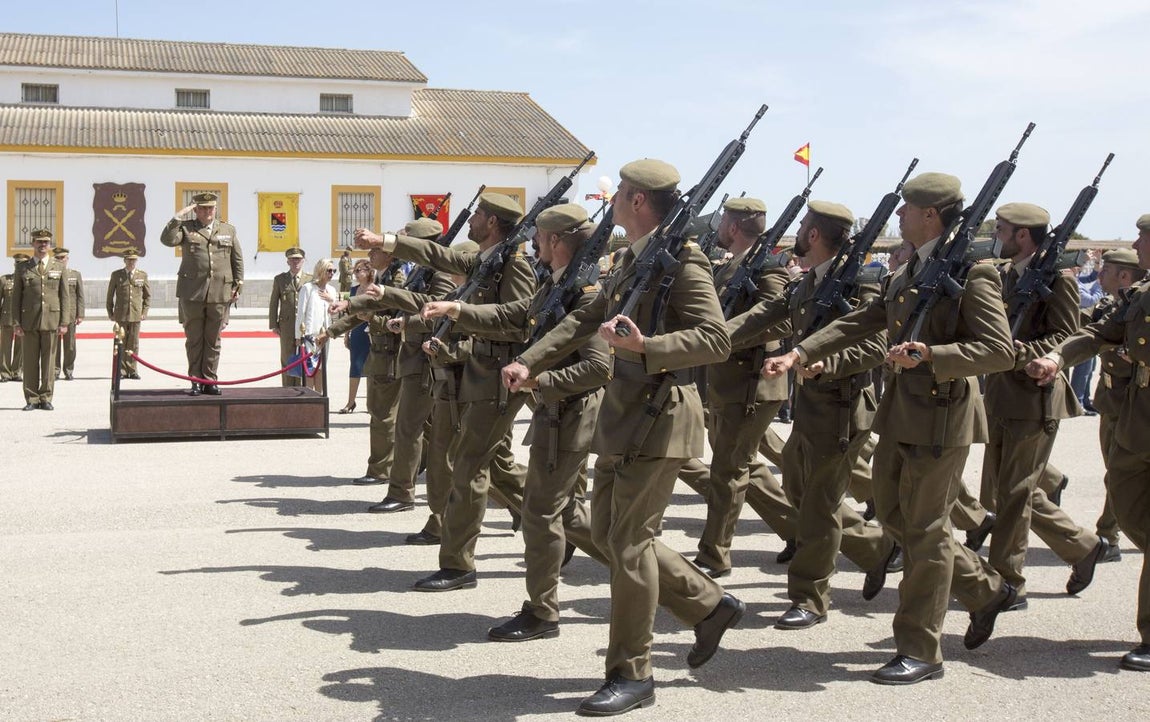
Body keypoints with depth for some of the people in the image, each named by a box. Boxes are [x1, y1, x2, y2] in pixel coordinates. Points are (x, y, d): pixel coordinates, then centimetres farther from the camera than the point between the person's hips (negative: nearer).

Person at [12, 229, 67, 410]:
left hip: (51, 320, 0)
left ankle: (46, 398, 8)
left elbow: (64, 296, 6)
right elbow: (16, 297, 6)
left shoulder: (59, 268, 9)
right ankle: (31, 399, 7)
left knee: (49, 360, 1)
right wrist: (17, 323, -1)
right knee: (30, 361, 1)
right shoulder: (22, 268, 7)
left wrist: (64, 322, 0)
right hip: (29, 321, 0)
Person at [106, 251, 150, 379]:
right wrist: (110, 313, 6)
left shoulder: (143, 275, 8)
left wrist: (144, 312, 3)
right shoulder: (116, 275, 6)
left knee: (134, 343, 1)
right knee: (121, 343, 0)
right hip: (120, 315, 0)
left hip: (136, 315, 1)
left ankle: (132, 370, 6)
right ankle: (121, 370, 4)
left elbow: (148, 296, 12)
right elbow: (110, 295, 10)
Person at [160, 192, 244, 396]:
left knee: (213, 340, 6)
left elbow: (238, 260, 14)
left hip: (220, 293, 1)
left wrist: (238, 285, 7)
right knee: (194, 339, 4)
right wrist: (178, 216, -12)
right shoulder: (186, 228, 7)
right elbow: (167, 239, -12)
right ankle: (196, 381, 11)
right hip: (192, 293, -1)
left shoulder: (229, 230, 14)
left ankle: (210, 380, 12)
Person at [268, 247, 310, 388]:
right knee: (287, 359, 3)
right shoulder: (279, 279, 10)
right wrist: (274, 324, 3)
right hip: (286, 326, 1)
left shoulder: (310, 280, 7)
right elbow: (273, 303, 9)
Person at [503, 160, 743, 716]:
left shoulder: (681, 260, -15)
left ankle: (632, 675, 9)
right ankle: (710, 605, 28)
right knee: (608, 534, 15)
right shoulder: (631, 259, 14)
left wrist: (645, 346, -34)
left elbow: (716, 339, -22)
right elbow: (586, 319, 21)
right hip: (621, 413, 10)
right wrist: (530, 362, 12)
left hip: (660, 415, -10)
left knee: (628, 540, -4)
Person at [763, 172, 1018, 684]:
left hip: (941, 416, -9)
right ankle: (986, 590, 34)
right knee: (893, 514, 16)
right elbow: (861, 322, 16)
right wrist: (800, 354, 6)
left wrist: (931, 355, -30)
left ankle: (920, 652, 11)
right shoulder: (908, 272, 14)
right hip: (900, 412, 9)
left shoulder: (972, 272, -13)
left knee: (924, 529, -1)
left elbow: (1000, 350, -19)